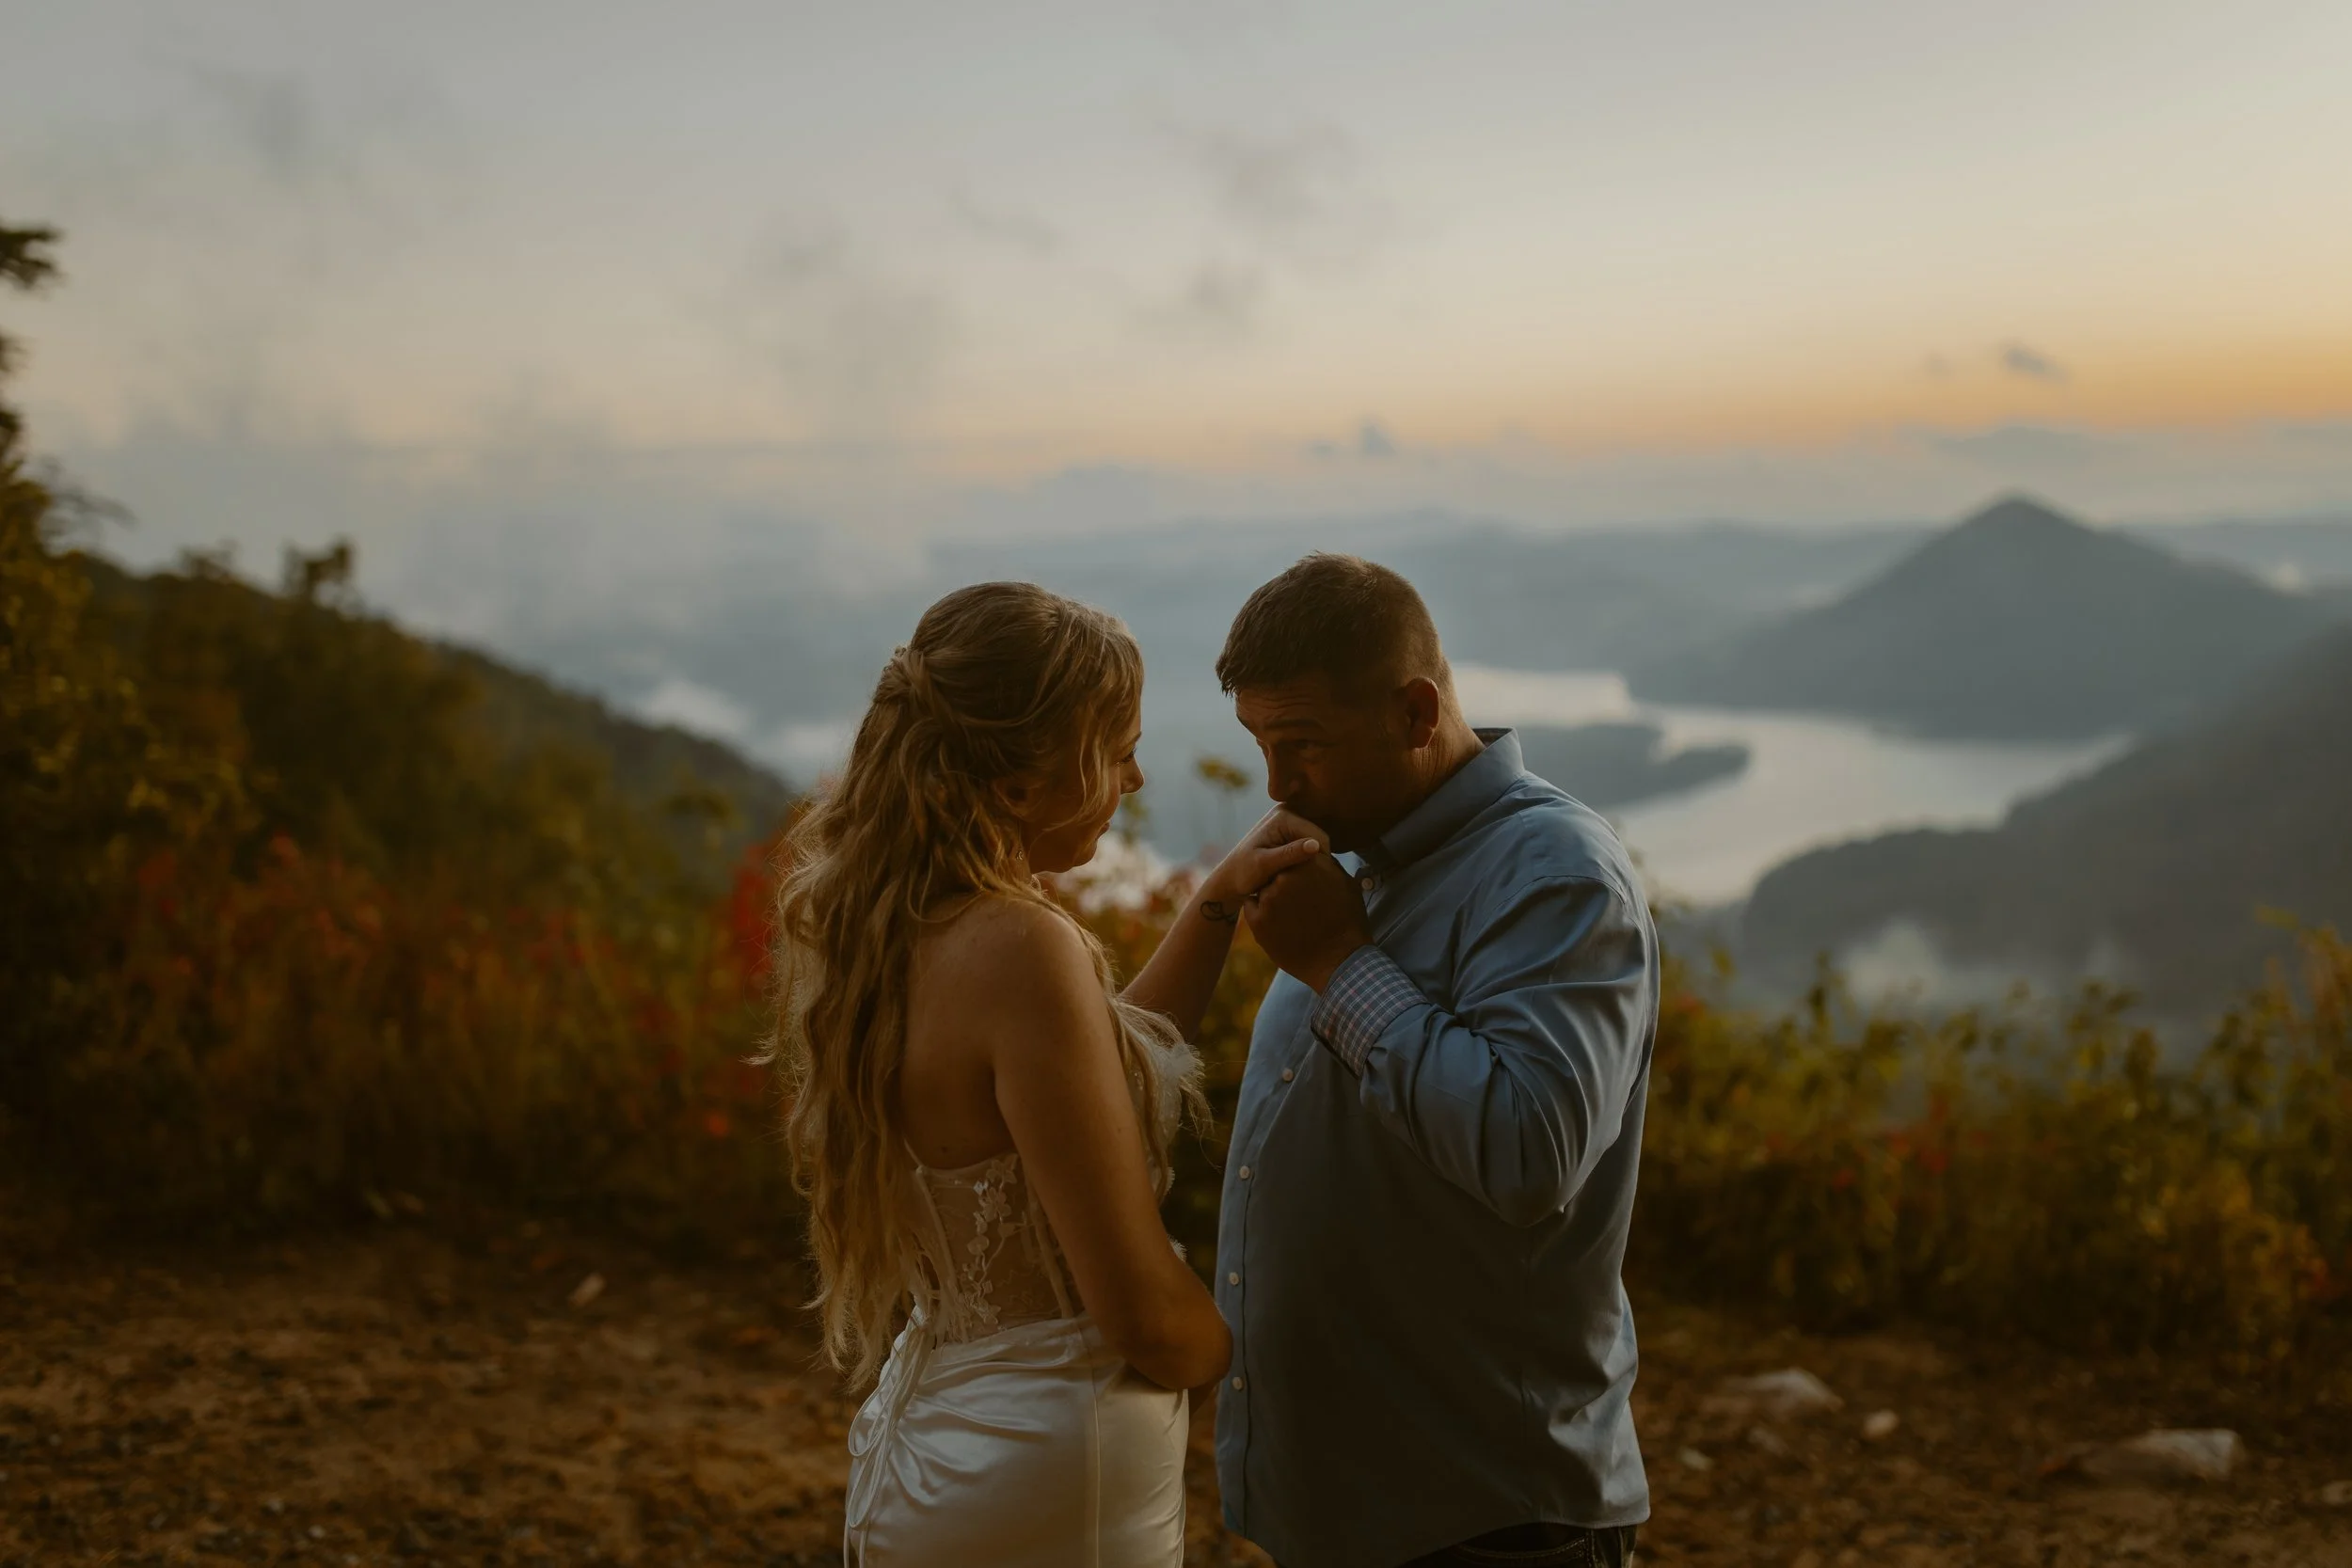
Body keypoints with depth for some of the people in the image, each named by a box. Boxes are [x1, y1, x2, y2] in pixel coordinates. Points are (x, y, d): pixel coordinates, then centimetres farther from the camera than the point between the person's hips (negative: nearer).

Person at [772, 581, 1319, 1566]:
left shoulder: (869, 926, 0)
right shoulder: (1021, 950, -25)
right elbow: (1145, 1316, -21)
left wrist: (1218, 904, 11)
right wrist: (1250, 1355, 0)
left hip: (923, 1438, 8)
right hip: (1051, 1481, -8)